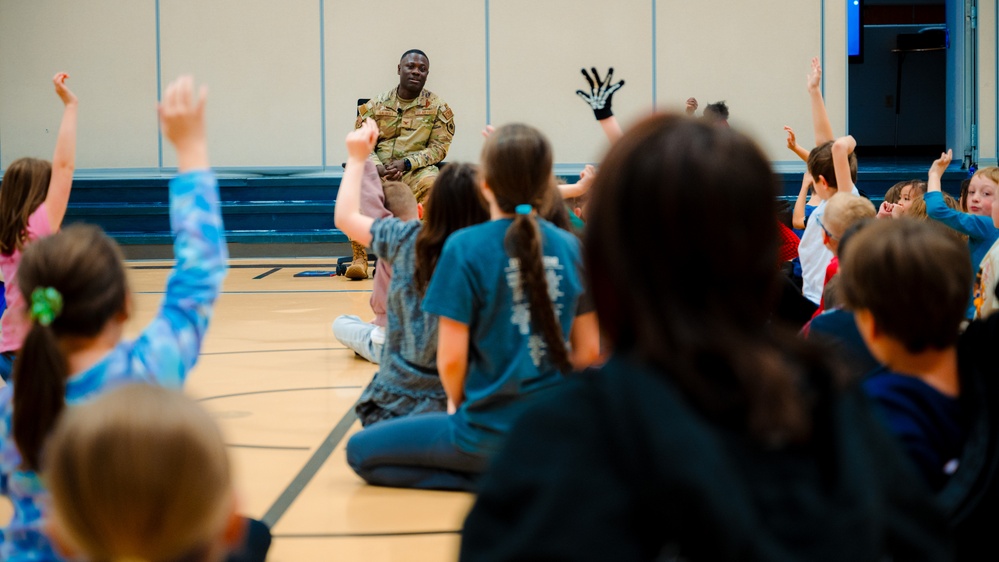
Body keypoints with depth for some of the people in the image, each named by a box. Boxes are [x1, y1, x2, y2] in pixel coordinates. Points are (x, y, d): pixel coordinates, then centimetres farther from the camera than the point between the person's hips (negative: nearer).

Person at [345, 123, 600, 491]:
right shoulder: (570, 247, -1)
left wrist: (457, 402, 6)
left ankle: (491, 479, -3)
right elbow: (588, 350, 4)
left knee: (361, 450, 9)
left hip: (493, 432, -7)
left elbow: (451, 359, -14)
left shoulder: (465, 247, -15)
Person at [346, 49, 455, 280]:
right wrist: (376, 166, -13)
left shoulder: (438, 107, 7)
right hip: (379, 172, 2)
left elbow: (439, 147, 0)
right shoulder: (377, 105, 11)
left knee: (431, 184, -38)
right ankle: (359, 258, -24)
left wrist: (406, 163, -15)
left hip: (416, 170, -1)